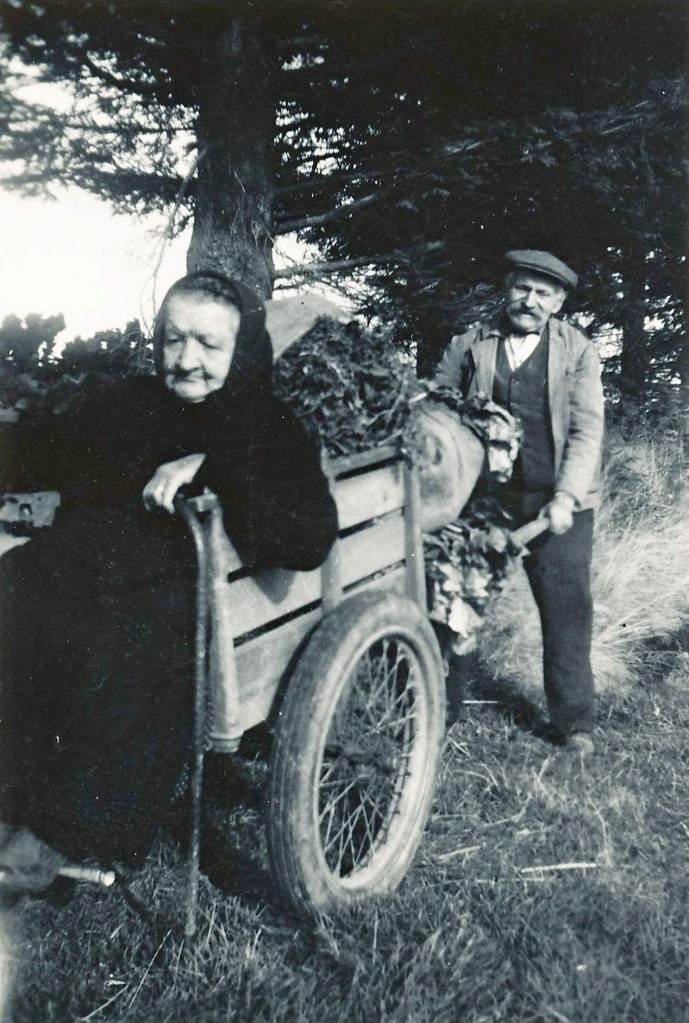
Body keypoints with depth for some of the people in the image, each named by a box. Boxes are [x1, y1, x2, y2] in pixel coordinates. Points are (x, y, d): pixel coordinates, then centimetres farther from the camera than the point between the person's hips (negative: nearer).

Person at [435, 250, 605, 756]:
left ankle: (575, 720, 15)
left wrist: (566, 497, -16)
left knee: (567, 606, 1)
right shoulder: (468, 346, 5)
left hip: (557, 502, -1)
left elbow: (586, 429, -4)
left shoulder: (578, 351, 3)